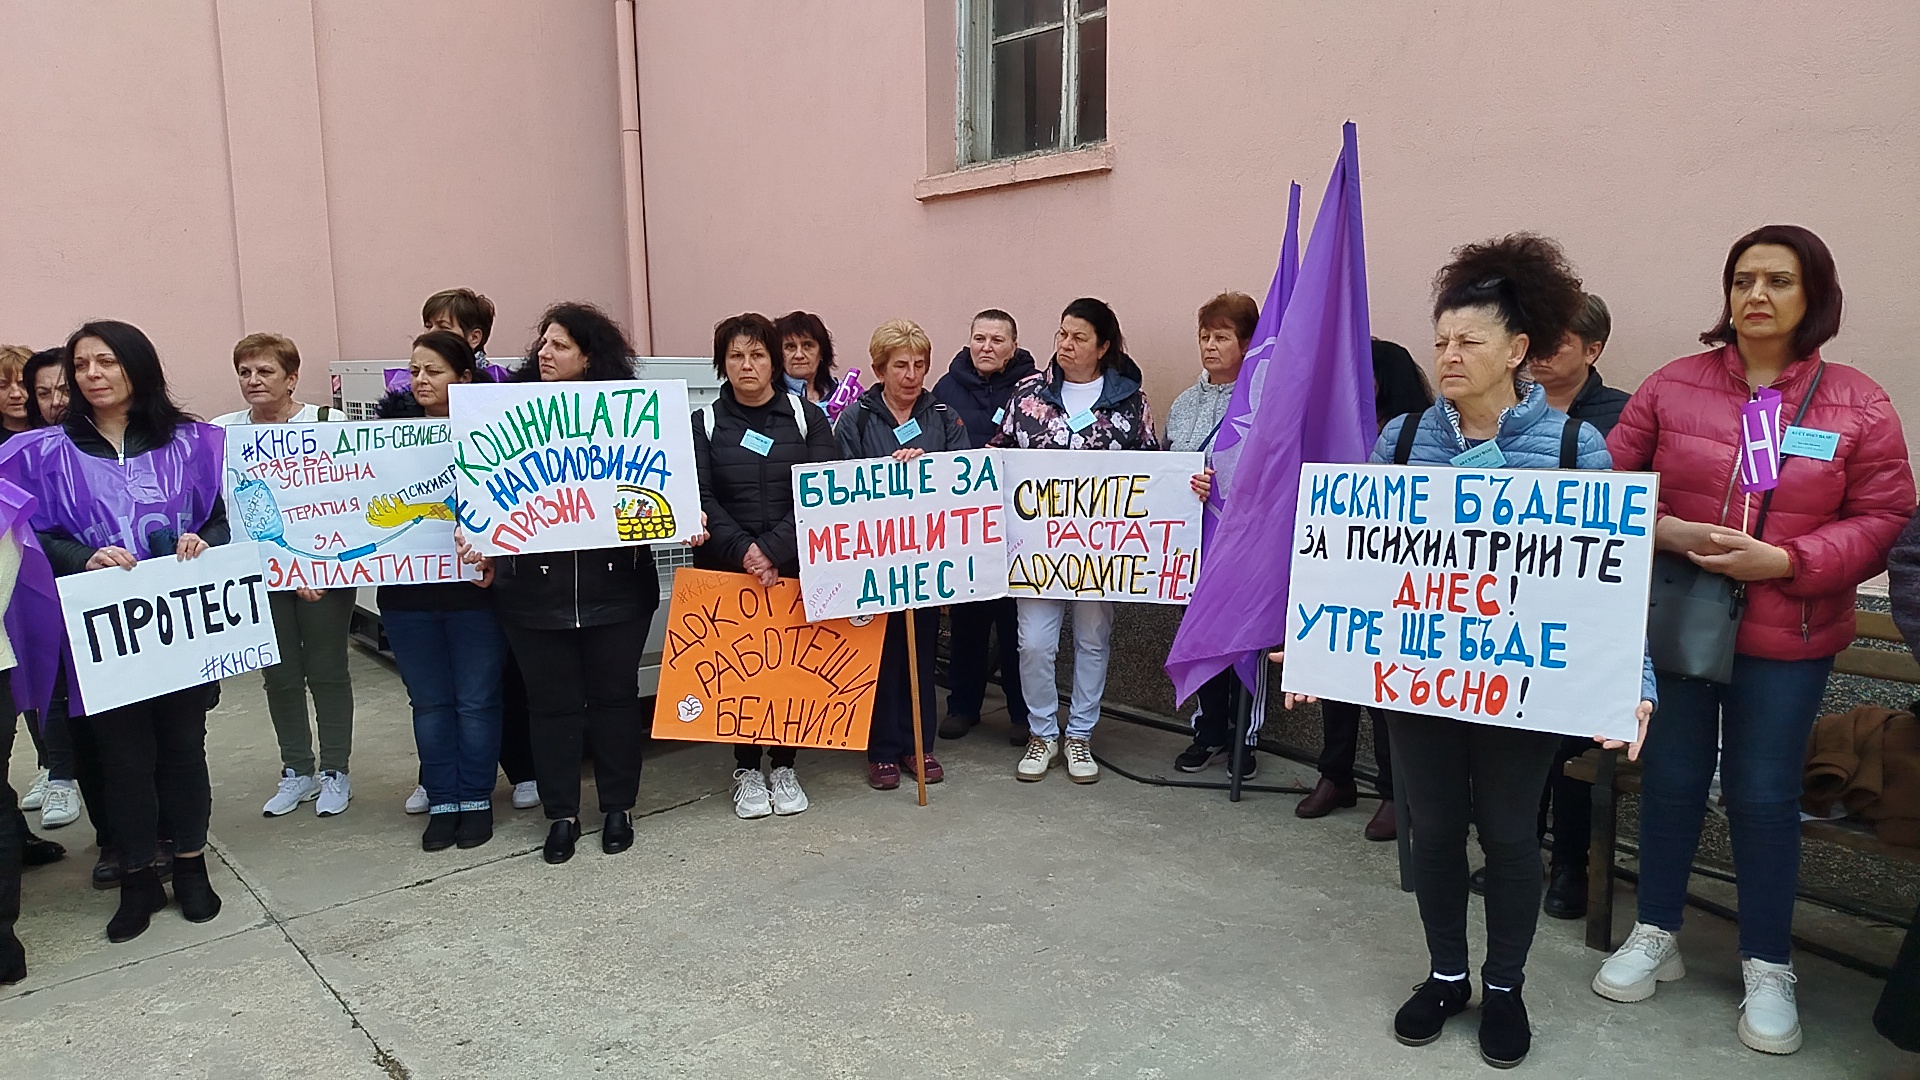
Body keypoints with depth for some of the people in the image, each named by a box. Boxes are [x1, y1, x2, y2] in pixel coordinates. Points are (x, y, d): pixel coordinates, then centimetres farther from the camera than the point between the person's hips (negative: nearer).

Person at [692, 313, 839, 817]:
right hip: (726, 570, 0)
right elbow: (700, 497, -4)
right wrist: (743, 551, -19)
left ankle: (784, 766, 20)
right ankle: (746, 769, 18)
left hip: (796, 568, 0)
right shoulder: (704, 424, 6)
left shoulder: (806, 417, 3)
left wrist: (773, 550, -16)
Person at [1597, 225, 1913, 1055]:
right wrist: (1663, 531, -17)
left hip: (1787, 636, -1)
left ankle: (1768, 967, 25)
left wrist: (1783, 562, -17)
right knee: (1671, 779, 11)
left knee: (1764, 795, 7)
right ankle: (1655, 936, 28)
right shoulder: (1672, 385, -1)